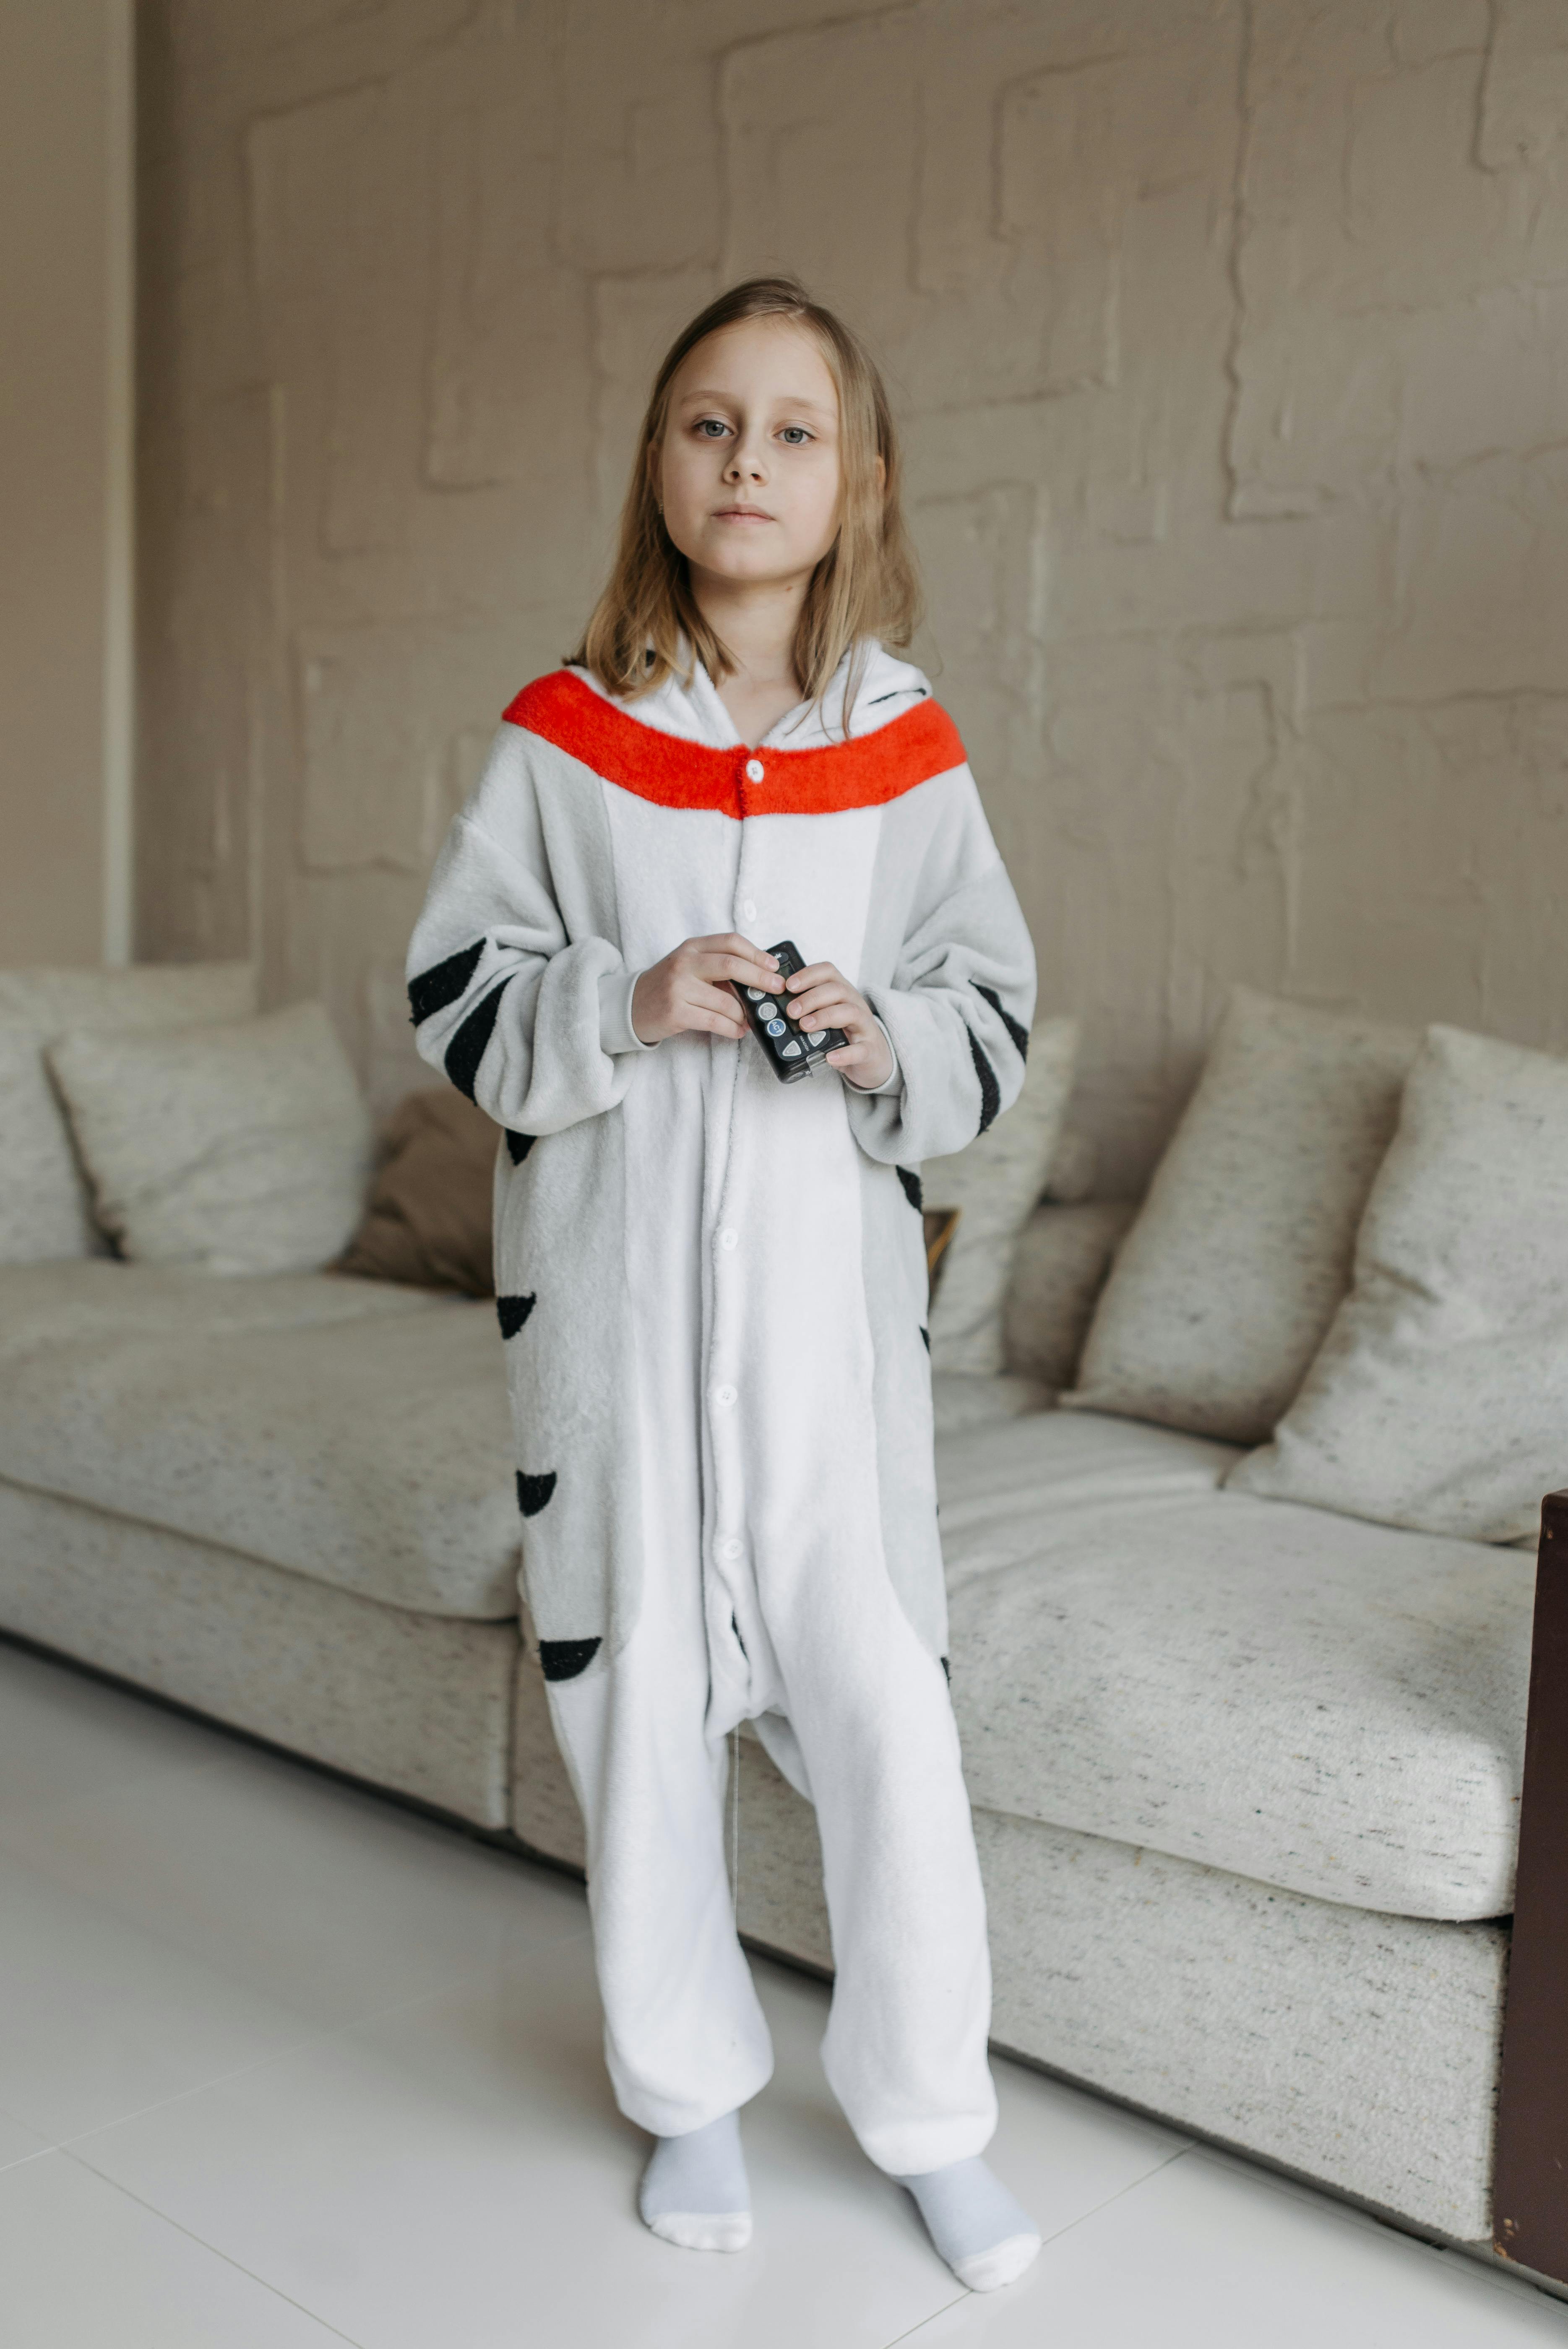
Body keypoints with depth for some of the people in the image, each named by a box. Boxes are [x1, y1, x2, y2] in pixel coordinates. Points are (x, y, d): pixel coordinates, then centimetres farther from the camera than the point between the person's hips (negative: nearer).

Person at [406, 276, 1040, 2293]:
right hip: (613, 1281, 0)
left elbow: (995, 1009, 8)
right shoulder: (563, 739, 0)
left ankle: (929, 2111, 24)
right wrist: (624, 1005, -16)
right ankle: (690, 2087, 33)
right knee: (636, 1689, 10)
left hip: (828, 1291, 0)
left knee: (883, 1706, 0)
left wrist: (888, 1046, -13)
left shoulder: (905, 749, 3)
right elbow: (455, 998, 2)